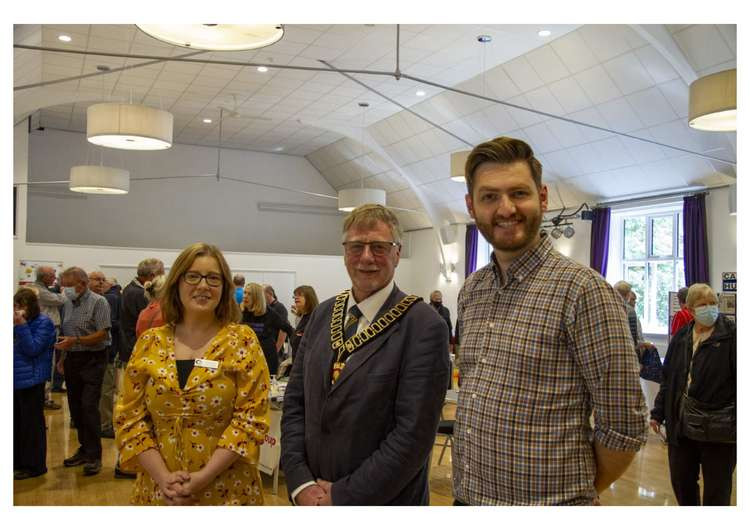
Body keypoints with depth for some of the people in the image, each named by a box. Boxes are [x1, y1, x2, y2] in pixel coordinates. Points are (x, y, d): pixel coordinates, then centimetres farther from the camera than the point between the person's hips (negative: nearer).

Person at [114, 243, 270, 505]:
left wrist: (204, 476, -16)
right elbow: (129, 417, 1)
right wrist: (163, 477, -11)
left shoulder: (241, 341, -5)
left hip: (227, 490, -2)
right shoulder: (149, 343, 2)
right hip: (158, 490, 2)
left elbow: (251, 417, -9)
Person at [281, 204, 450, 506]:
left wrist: (343, 496, -15)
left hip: (384, 502, -4)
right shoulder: (322, 314, 2)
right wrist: (300, 483, -7)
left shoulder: (424, 327, -16)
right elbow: (295, 401, 3)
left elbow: (414, 433, -19)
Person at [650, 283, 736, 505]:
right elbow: (668, 379, 13)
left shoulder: (731, 335, -7)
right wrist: (659, 412, 11)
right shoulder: (681, 337, 8)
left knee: (717, 491, 8)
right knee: (681, 481, 15)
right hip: (681, 426, 5)